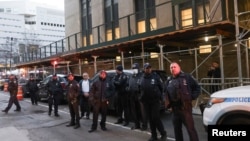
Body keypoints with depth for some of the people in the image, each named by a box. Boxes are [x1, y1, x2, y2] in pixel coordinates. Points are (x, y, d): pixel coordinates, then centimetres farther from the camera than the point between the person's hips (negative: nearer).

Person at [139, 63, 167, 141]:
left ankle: (163, 133, 12)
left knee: (156, 118, -8)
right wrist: (142, 98, 11)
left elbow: (161, 87, 0)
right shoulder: (142, 78, 8)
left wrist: (159, 96, 0)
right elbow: (140, 89, 17)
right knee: (150, 119, 9)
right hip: (146, 102, 4)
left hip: (155, 101, -4)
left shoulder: (155, 76, -4)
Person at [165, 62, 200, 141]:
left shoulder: (187, 77, -4)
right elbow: (166, 92, 25)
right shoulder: (169, 80, 13)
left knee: (190, 128, -6)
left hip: (185, 107, -6)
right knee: (177, 128, 15)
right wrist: (168, 103, 14)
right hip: (174, 108, 6)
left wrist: (192, 97, -8)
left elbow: (197, 87, -1)